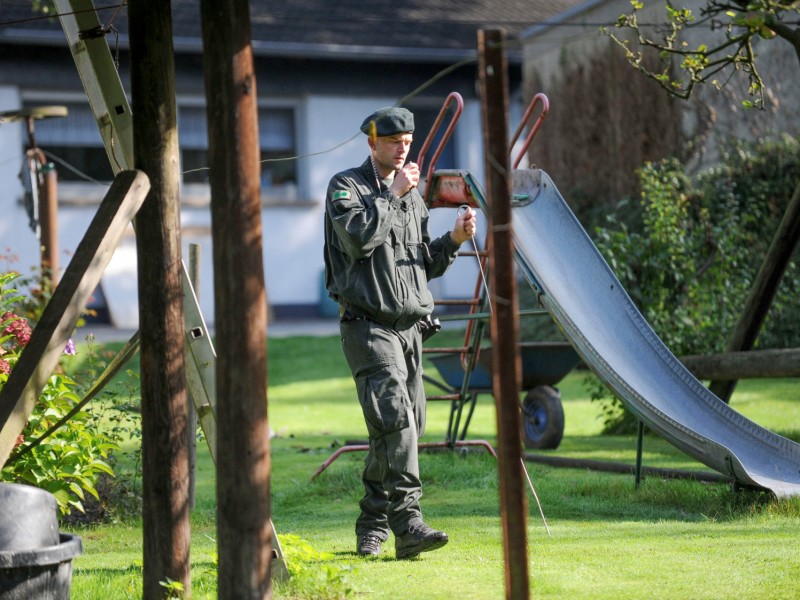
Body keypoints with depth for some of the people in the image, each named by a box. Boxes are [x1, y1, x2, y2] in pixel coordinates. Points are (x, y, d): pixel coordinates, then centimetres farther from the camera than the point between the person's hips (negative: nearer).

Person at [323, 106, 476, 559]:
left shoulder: (412, 196, 18)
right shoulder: (346, 186, -2)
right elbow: (358, 237, -20)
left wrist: (454, 240, 3)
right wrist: (392, 194, -14)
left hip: (410, 327, 7)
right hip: (368, 326, -7)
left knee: (406, 427, 7)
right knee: (395, 420, -20)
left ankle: (372, 526, 18)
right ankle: (407, 522, -24)